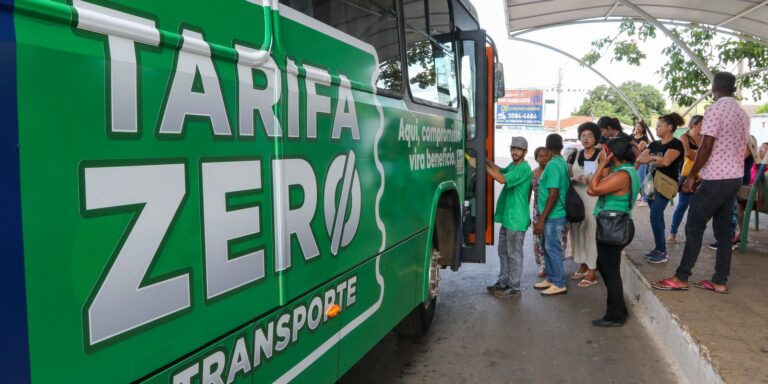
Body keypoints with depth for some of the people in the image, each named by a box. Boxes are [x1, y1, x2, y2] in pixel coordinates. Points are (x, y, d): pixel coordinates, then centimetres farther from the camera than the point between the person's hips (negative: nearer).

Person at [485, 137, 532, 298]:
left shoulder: (524, 168, -17)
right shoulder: (512, 165, 16)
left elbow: (502, 179, -26)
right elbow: (500, 170, 5)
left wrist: (484, 165, -22)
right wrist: (485, 159, -5)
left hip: (516, 219, -9)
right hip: (507, 218, 9)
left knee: (514, 254, 0)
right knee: (503, 252, 16)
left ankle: (514, 287, 9)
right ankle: (503, 282, 27)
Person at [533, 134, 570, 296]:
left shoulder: (553, 165, -19)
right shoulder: (562, 163, 9)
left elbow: (553, 195, -23)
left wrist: (541, 219, -21)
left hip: (553, 216, -9)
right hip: (553, 215, 9)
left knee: (553, 248, 0)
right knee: (548, 247, 17)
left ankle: (559, 284, 9)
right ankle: (551, 279, 27)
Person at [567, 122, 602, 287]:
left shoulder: (601, 155, -1)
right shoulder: (575, 155, 11)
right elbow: (568, 177, 11)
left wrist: (593, 179, -21)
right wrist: (576, 179, -10)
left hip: (594, 198, -5)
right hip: (576, 197, 5)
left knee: (591, 231, -7)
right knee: (577, 231, 8)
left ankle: (592, 271, 0)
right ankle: (583, 265, 23)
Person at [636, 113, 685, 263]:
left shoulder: (676, 144, -8)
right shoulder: (654, 144, 14)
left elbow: (666, 161, -24)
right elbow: (640, 157, 5)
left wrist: (651, 158, -13)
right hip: (653, 183, 8)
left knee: (655, 215, -14)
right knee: (657, 216, 10)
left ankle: (661, 252, -7)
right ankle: (660, 249, 19)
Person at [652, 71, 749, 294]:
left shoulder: (715, 109, -13)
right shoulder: (743, 114, 13)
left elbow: (706, 147, -17)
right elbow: (740, 148, 17)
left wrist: (691, 176, -11)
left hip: (715, 179, -8)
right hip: (735, 178, 8)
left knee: (694, 227, -3)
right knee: (723, 229, 10)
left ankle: (681, 278, 1)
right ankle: (720, 281, 13)